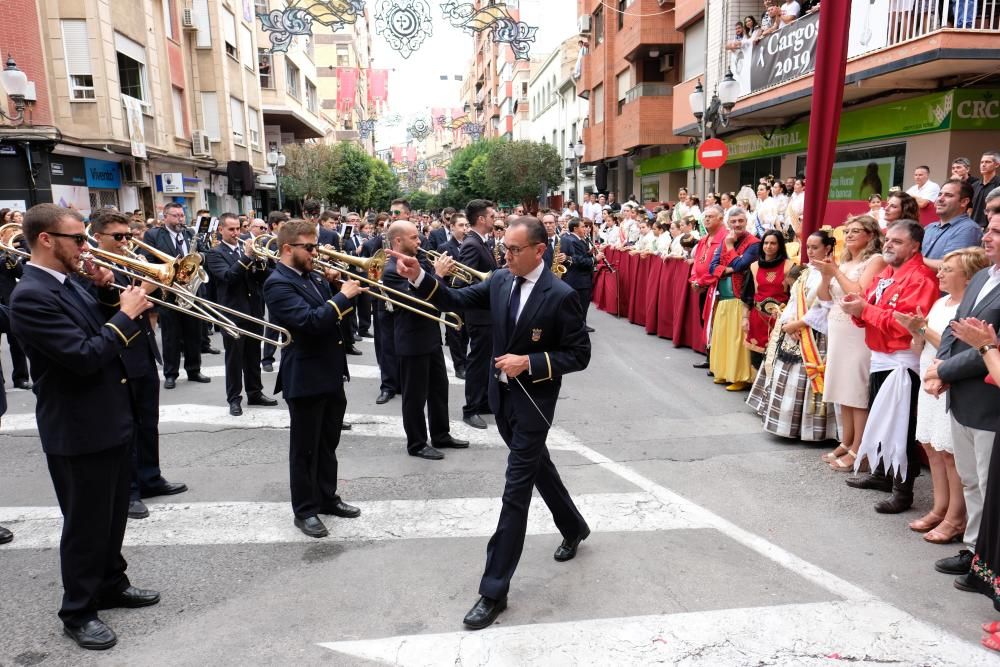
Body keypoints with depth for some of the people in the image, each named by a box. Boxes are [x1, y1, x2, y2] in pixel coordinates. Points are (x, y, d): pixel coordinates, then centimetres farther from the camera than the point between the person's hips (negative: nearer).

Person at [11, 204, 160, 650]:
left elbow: (104, 341, 15)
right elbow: (84, 356, -28)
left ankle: (111, 584, 39)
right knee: (85, 524, 6)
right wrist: (125, 314, -17)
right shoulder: (31, 296, -21)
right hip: (79, 431, -9)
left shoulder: (68, 285, 9)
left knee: (113, 515, 21)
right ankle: (78, 613, 23)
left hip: (111, 420, 9)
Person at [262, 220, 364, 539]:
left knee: (328, 443, 19)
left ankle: (327, 498, 33)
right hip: (306, 378, -8)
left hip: (331, 373, 9)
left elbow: (330, 316, 17)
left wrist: (333, 288, 1)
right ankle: (304, 510, 18)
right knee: (305, 448, 5)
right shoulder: (278, 283, -16)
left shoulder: (311, 277, 11)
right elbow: (310, 322, -28)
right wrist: (342, 297, -21)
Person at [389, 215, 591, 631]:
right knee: (538, 467, 24)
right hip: (502, 396, 7)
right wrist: (419, 277, -20)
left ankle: (494, 590, 7)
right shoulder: (500, 280, 0)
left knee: (516, 492, -3)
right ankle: (573, 527, 50)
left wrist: (529, 362, -24)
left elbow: (579, 355, -14)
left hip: (534, 402, -7)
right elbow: (457, 301, -4)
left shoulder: (560, 295, -17)